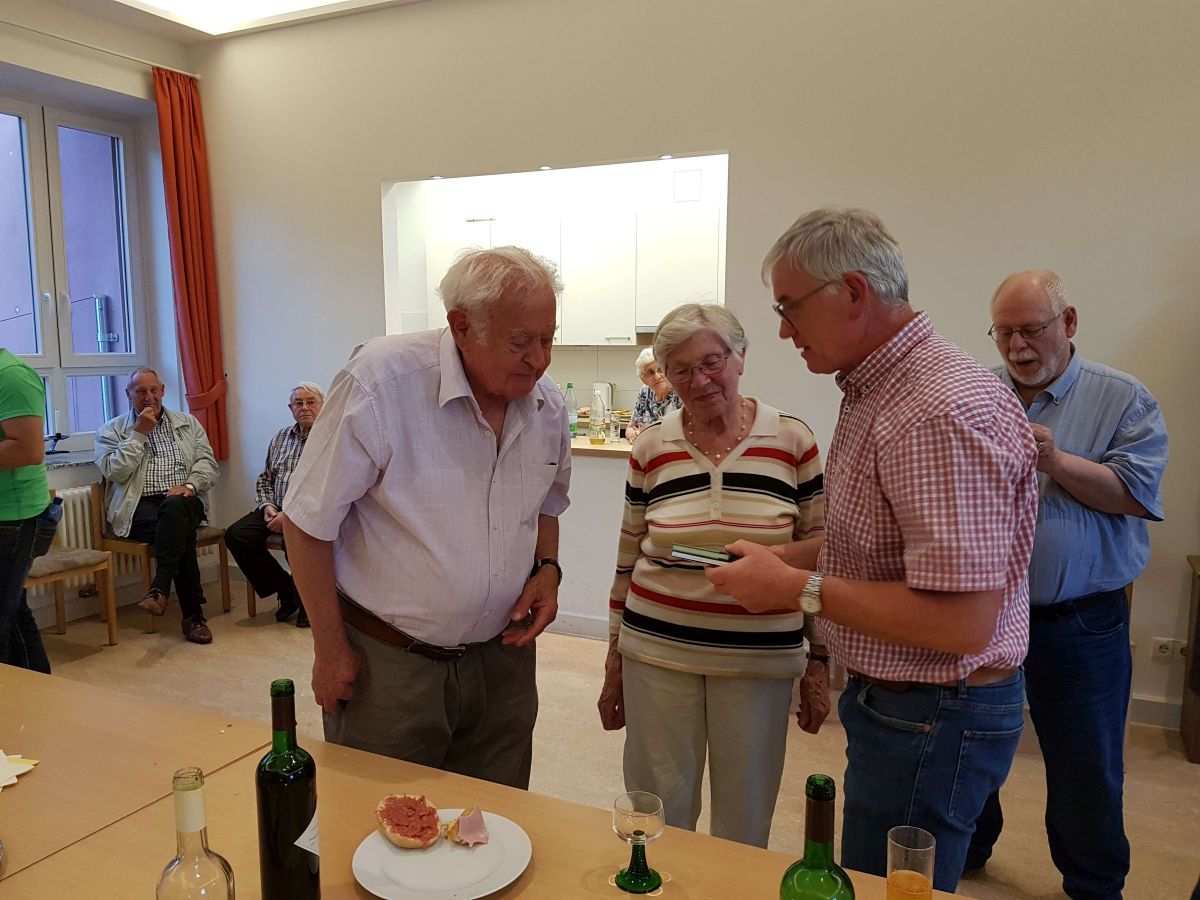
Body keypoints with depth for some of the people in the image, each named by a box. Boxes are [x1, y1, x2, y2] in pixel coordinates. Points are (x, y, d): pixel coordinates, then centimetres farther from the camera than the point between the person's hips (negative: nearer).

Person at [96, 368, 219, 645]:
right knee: (179, 531, -34)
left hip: (184, 501, 1)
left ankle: (160, 589, -40)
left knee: (174, 507, -38)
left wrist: (189, 485, -11)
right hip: (139, 507, -1)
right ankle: (193, 613, -34)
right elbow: (114, 471, -4)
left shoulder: (188, 423, 19)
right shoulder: (112, 430, 13)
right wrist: (140, 433, -5)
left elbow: (208, 464, 10)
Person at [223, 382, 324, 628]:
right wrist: (267, 505, 0)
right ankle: (285, 589, 1)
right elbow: (264, 479, 22)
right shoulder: (280, 438, 18)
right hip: (276, 510, 7)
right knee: (236, 535, -16)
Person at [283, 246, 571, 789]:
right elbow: (309, 521, -14)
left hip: (502, 657, 5)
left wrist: (547, 569, -3)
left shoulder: (548, 404, -3)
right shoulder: (380, 380, -21)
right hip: (387, 664, -4)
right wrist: (330, 651, -10)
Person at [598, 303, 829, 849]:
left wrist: (819, 665, 2)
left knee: (745, 824, 12)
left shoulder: (792, 440, -3)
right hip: (656, 653, 1)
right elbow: (628, 561, 8)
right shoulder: (651, 448, 1)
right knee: (658, 817, 12)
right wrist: (614, 662, 10)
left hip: (760, 660, -1)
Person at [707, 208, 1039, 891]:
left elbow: (962, 622, -30)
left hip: (933, 720, -9)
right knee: (864, 879, 23)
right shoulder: (874, 388, 7)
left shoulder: (941, 411, -27)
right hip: (888, 698, 9)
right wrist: (781, 561, 5)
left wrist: (799, 591, -23)